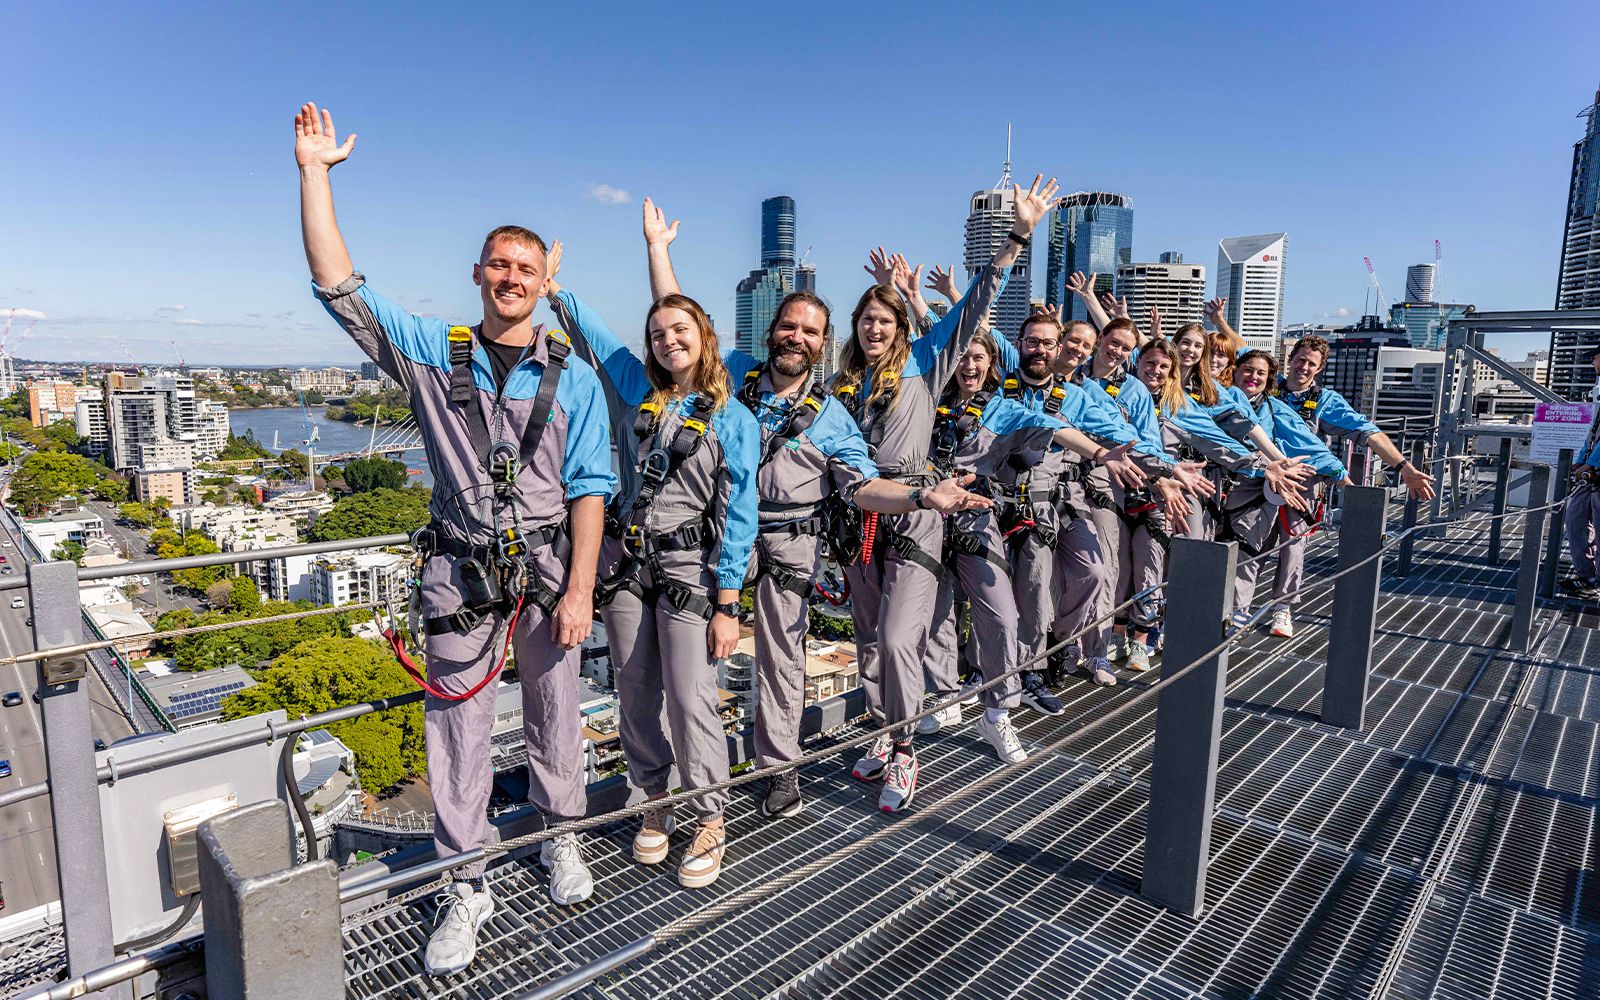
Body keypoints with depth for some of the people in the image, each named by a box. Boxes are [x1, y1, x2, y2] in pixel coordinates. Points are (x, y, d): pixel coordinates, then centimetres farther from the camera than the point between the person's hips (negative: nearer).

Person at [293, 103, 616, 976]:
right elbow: (338, 286, -3)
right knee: (458, 726, 6)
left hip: (547, 567, 0)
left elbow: (588, 490, -3)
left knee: (555, 713, 11)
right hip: (460, 568, 1)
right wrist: (314, 174, -6)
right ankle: (467, 887, 22)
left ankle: (561, 838, 35)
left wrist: (580, 589, -8)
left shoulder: (572, 379, 1)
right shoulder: (433, 354, 3)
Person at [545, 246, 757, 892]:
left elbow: (738, 517, -6)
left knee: (690, 699, -6)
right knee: (636, 695, 10)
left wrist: (727, 603, -10)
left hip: (689, 569, -4)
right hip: (624, 561, 4)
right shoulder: (637, 389, 8)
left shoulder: (732, 420, -3)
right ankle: (655, 802, 29)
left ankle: (710, 820, 12)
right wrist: (553, 290, 9)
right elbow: (593, 333, 20)